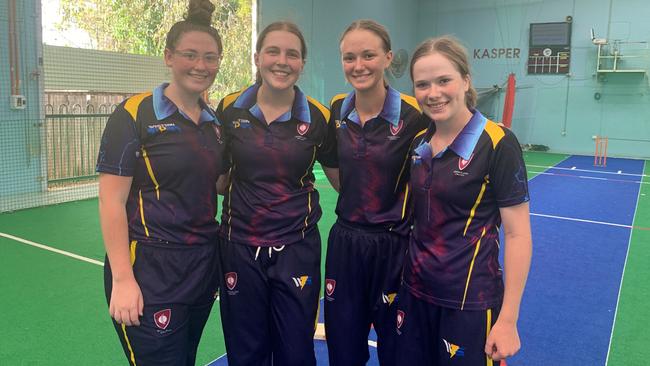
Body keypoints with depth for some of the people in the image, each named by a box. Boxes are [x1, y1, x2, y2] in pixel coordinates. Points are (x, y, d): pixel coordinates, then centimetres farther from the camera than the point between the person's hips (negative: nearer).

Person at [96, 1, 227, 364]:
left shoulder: (215, 122, 8)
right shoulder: (135, 114, -10)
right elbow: (112, 201, -13)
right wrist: (123, 279, -16)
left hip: (204, 266, 6)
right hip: (151, 269, -6)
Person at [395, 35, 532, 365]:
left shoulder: (497, 143, -14)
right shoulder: (419, 142, 3)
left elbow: (517, 234, -13)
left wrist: (508, 320, -14)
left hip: (470, 301, -5)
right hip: (414, 292, 5)